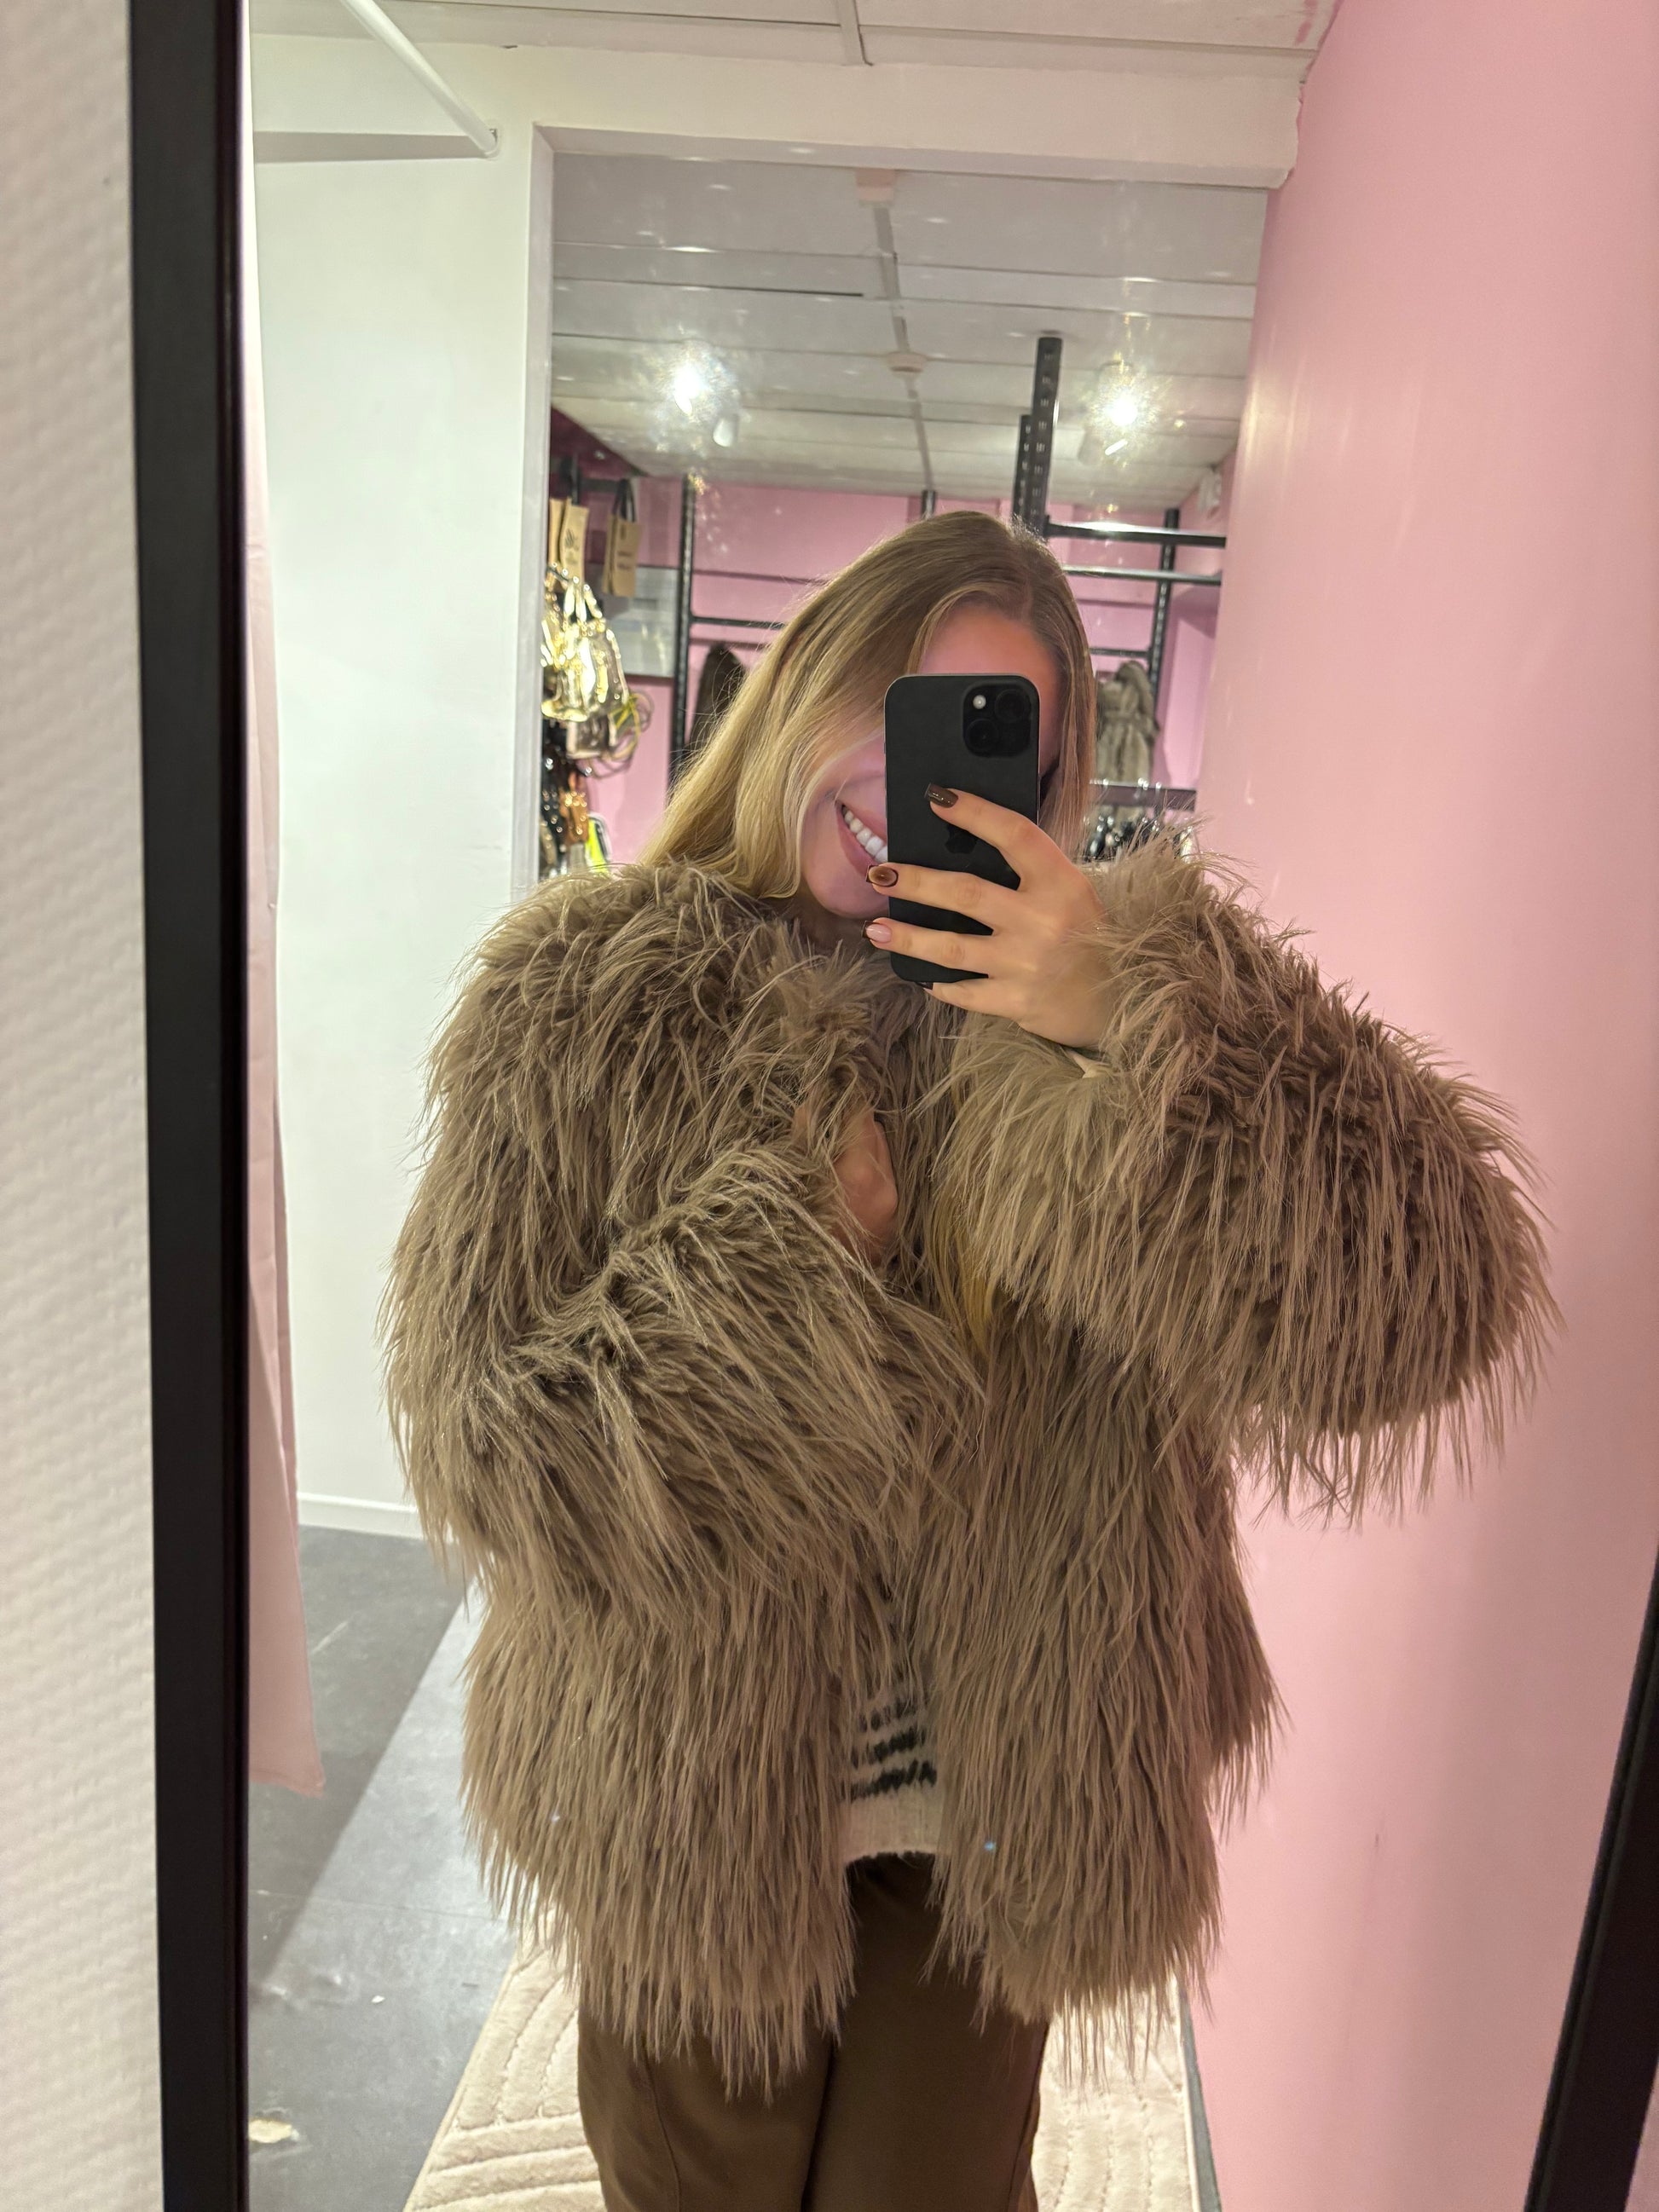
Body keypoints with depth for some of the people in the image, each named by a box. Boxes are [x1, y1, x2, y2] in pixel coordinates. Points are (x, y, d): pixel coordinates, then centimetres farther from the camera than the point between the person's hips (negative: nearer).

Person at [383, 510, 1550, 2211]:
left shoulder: (1144, 979, -11)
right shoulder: (592, 993, -14)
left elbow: (1441, 1306, -22)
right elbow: (482, 1452, -17)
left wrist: (1131, 1029, -31)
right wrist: (783, 1249, -25)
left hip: (1001, 1813, 1)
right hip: (693, 1802, 0)